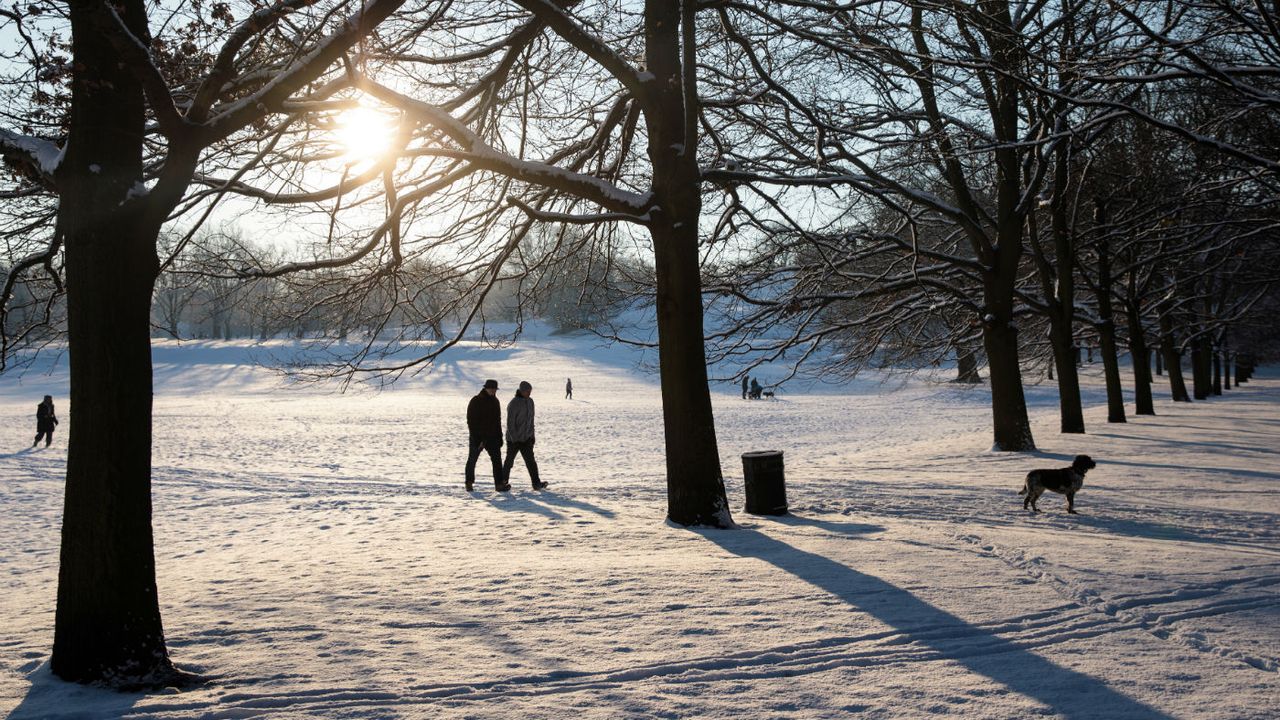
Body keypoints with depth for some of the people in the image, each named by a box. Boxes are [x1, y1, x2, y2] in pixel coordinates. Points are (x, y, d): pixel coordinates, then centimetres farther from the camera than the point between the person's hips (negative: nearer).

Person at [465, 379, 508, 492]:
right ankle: (469, 483, 20)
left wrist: (499, 437, 11)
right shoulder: (475, 401, -11)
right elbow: (471, 422, -15)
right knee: (472, 460, 6)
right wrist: (476, 439, -20)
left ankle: (499, 484, -6)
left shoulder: (495, 401, 9)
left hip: (492, 437, 5)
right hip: (477, 437, -5)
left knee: (497, 459, -5)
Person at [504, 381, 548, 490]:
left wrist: (532, 435, 13)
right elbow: (510, 423, -17)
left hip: (526, 438, 5)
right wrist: (514, 439, -19)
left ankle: (536, 483, -5)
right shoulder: (513, 404, -16)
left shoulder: (530, 401, 6)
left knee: (530, 461, -2)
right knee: (509, 461, 7)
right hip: (513, 439, -5)